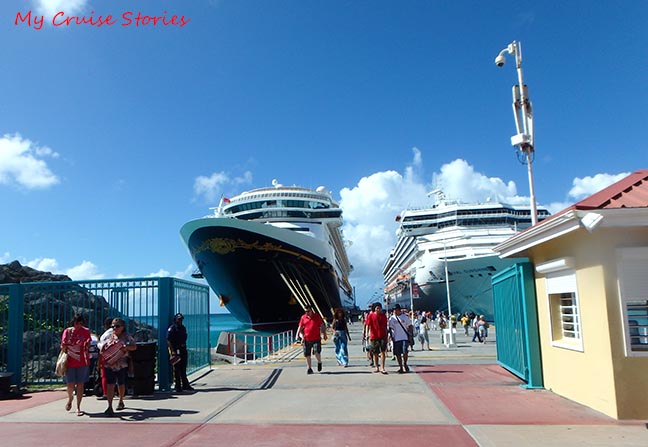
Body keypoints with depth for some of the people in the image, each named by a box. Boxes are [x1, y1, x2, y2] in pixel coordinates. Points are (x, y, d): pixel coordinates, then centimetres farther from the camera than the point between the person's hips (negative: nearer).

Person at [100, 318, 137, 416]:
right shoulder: (109, 336, 8)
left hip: (121, 365, -1)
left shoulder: (126, 336, 1)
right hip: (109, 365, 1)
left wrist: (126, 347, -20)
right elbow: (103, 348, 17)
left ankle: (121, 401, 37)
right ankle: (110, 407, -9)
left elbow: (134, 347, -4)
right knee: (110, 385, -8)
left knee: (121, 384, 14)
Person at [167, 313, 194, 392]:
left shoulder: (183, 328, 15)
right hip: (175, 350, -7)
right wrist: (172, 351, -22)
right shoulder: (171, 329, -8)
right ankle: (178, 387, 3)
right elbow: (168, 341, -15)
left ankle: (185, 385, 20)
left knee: (183, 369, 12)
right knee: (176, 370, -3)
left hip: (183, 350, 7)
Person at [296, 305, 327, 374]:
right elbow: (300, 327, 12)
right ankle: (309, 368, 20)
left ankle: (319, 362, 17)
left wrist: (324, 334, -3)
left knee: (317, 353, -14)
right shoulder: (303, 317, 5)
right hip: (307, 340, 2)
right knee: (307, 355, 5)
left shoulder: (317, 316, 2)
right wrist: (302, 336, 0)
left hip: (316, 339, -2)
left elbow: (322, 326, 7)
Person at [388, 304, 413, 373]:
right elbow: (389, 328, 7)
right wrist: (391, 336, -2)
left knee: (405, 352, -10)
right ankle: (400, 368, 15)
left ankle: (405, 364, 15)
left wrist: (410, 334, 0)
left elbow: (410, 326, 9)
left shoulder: (405, 317, 3)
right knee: (398, 354, 4)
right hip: (396, 339, 1)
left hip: (405, 338, -1)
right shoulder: (391, 318, 4)